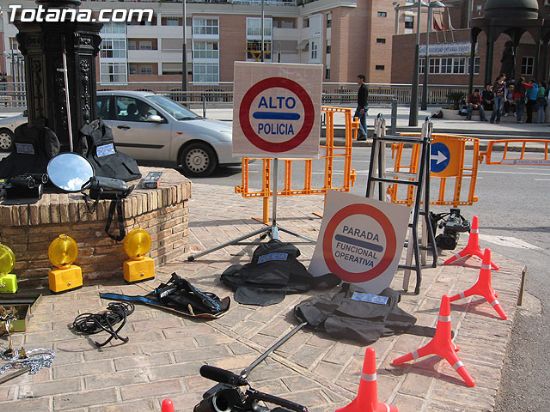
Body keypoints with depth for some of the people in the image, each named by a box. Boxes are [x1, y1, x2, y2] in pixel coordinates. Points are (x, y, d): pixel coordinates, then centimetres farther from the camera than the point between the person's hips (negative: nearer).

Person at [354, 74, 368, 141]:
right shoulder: (365, 87, 18)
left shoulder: (363, 87, -14)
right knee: (363, 121, 9)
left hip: (362, 106, -10)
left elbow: (364, 98, -21)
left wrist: (362, 108, -26)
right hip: (364, 106, 10)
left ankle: (363, 134, -10)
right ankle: (364, 136, 9)